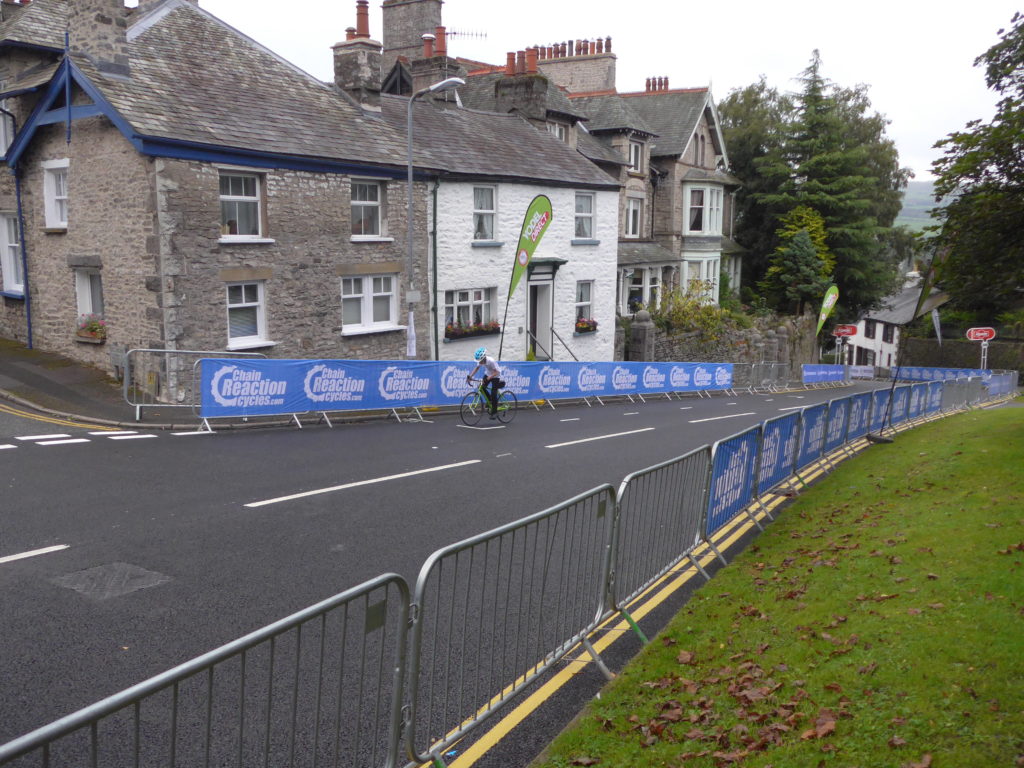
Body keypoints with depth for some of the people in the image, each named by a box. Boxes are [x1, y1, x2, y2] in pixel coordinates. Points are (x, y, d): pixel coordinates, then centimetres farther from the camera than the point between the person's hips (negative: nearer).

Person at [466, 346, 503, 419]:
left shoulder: (491, 361, -35)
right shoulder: (480, 361, -18)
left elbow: (496, 372, -33)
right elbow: (476, 368, -5)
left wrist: (489, 378, -46)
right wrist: (470, 376, -18)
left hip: (495, 376, -6)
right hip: (487, 374, 6)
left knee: (493, 394, -12)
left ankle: (494, 412, -1)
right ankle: (490, 400, 13)